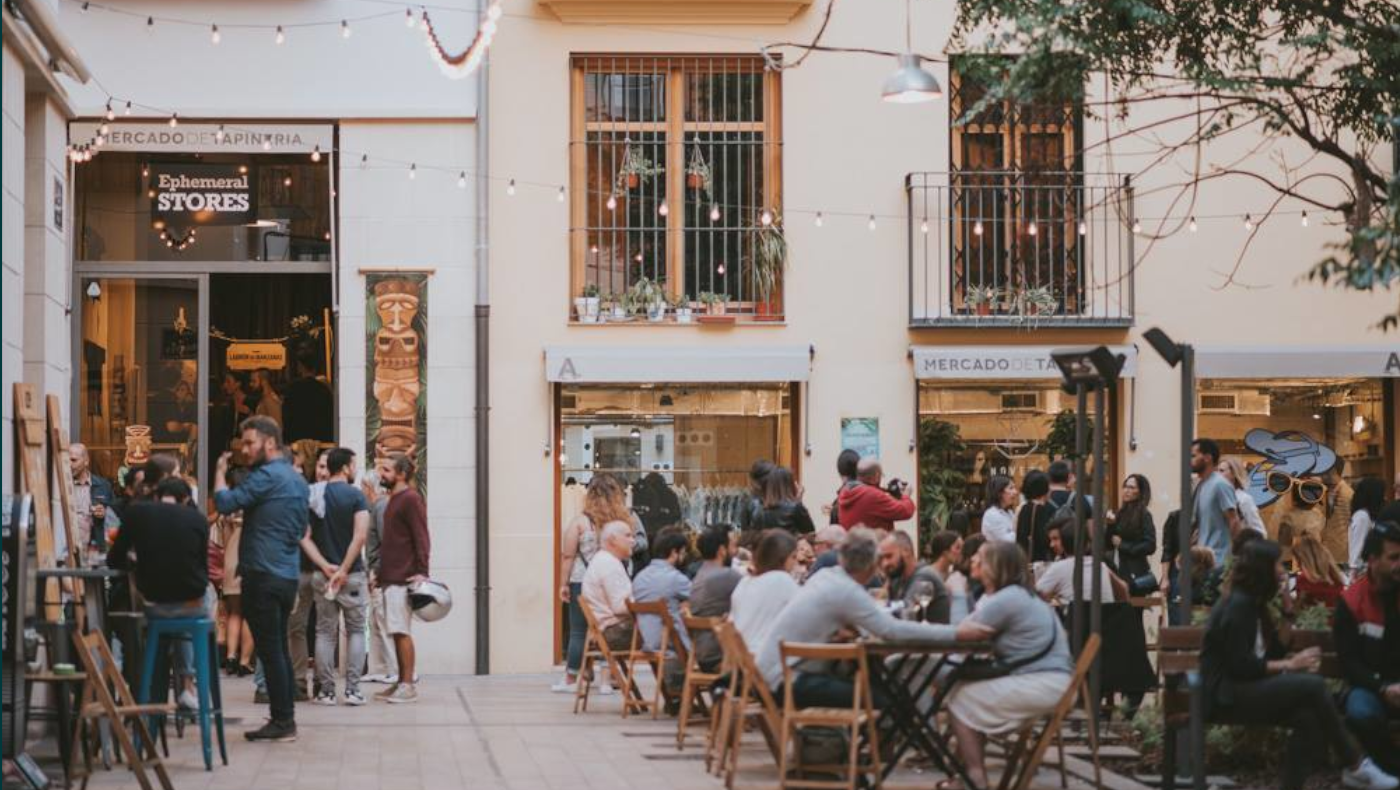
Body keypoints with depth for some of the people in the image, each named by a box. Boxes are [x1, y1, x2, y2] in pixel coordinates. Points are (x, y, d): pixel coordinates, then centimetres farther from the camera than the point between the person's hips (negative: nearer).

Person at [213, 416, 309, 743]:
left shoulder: (267, 476, -13)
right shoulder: (298, 480, 16)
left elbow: (225, 503, -17)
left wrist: (220, 472, -3)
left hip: (263, 577, -9)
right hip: (288, 575, 9)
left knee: (269, 650, -6)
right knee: (279, 648, 13)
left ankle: (281, 722, -5)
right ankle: (286, 717, 15)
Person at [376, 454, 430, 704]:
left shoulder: (410, 499, -10)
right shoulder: (394, 499, 19)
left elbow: (421, 538, -16)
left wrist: (421, 572, -23)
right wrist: (380, 571, 21)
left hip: (403, 578, -9)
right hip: (391, 577, 9)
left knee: (402, 632, -10)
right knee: (397, 632, 9)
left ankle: (408, 686, -9)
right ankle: (401, 683, 12)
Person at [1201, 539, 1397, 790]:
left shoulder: (1252, 604, 18)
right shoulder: (1238, 605, -12)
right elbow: (1240, 666, -20)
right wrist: (1289, 665, -14)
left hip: (1245, 690, 9)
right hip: (1227, 697, -9)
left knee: (1309, 719, -16)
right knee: (1313, 685, -22)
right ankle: (1356, 765, -13)